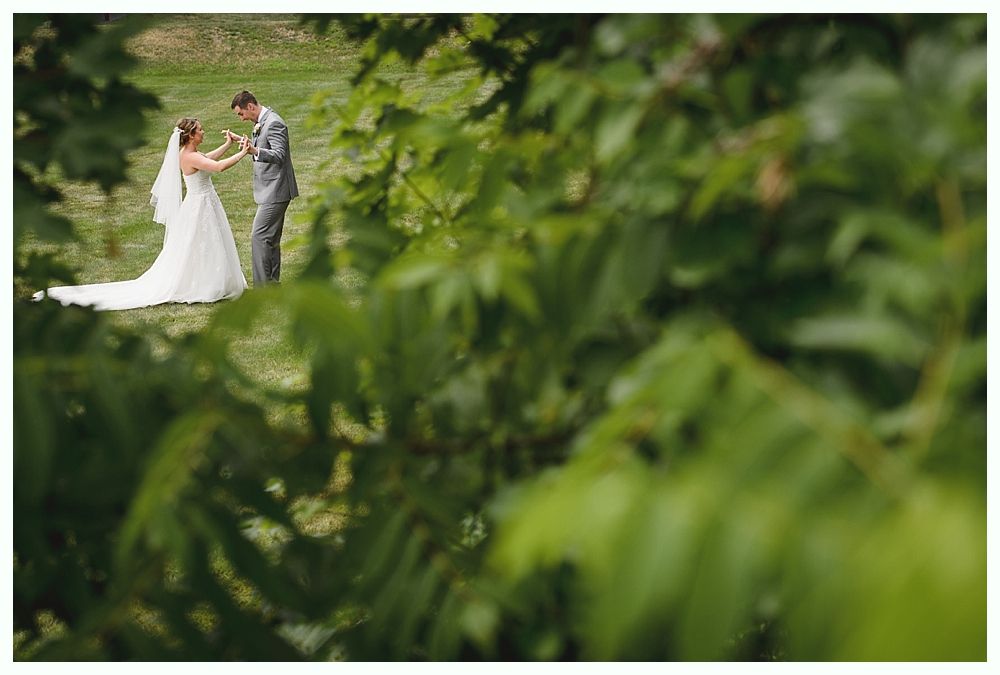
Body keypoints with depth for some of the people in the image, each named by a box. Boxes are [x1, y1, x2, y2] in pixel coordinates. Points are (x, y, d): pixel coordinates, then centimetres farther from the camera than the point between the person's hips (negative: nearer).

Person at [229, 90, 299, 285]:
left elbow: (279, 156, -29)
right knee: (271, 240, 14)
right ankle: (272, 284, 20)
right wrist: (241, 140, 27)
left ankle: (262, 288, -12)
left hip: (275, 191, -11)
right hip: (270, 191, 11)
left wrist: (255, 151, -44)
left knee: (259, 237, -13)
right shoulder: (262, 122, 14)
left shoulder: (273, 123, -18)